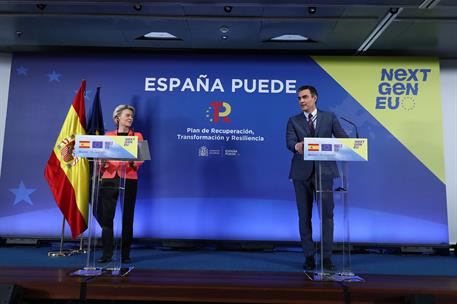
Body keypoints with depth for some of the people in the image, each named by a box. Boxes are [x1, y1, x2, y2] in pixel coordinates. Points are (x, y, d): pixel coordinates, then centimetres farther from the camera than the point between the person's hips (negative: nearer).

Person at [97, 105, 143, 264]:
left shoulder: (137, 136, 8)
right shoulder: (108, 136, 12)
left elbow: (140, 158, 0)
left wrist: (133, 163, -20)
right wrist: (102, 164, -13)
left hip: (129, 179, -1)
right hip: (109, 179, 1)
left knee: (127, 217, 1)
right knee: (107, 216, 1)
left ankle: (125, 254, 12)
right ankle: (107, 254, 12)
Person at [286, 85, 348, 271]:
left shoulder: (329, 117, 9)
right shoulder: (293, 121, 9)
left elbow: (343, 138, 2)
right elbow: (290, 142, -7)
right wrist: (297, 146, -30)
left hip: (324, 171, 0)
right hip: (302, 173, 1)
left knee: (327, 214, -1)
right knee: (304, 216, 6)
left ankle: (327, 257, 11)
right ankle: (309, 256, 17)